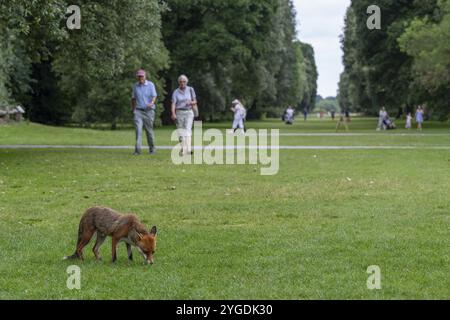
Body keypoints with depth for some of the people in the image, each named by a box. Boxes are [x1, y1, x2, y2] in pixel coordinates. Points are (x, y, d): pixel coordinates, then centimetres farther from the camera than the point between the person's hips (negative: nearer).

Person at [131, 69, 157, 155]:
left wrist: (152, 103, -34)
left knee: (149, 130, 6)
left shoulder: (150, 85, -4)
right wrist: (133, 110, 21)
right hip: (138, 111, 2)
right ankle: (137, 150, -19)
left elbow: (154, 96, -13)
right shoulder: (135, 86, 7)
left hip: (149, 111, -2)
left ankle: (152, 148, 23)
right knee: (138, 130, -14)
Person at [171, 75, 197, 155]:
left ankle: (188, 149, -27)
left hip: (189, 112, -1)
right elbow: (173, 104, -9)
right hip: (179, 113, 1)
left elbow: (195, 102, 8)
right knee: (181, 132, 4)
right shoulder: (176, 92, 1)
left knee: (188, 130, -17)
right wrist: (173, 114, -25)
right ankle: (183, 147, 22)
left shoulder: (190, 90, 4)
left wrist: (190, 102, -16)